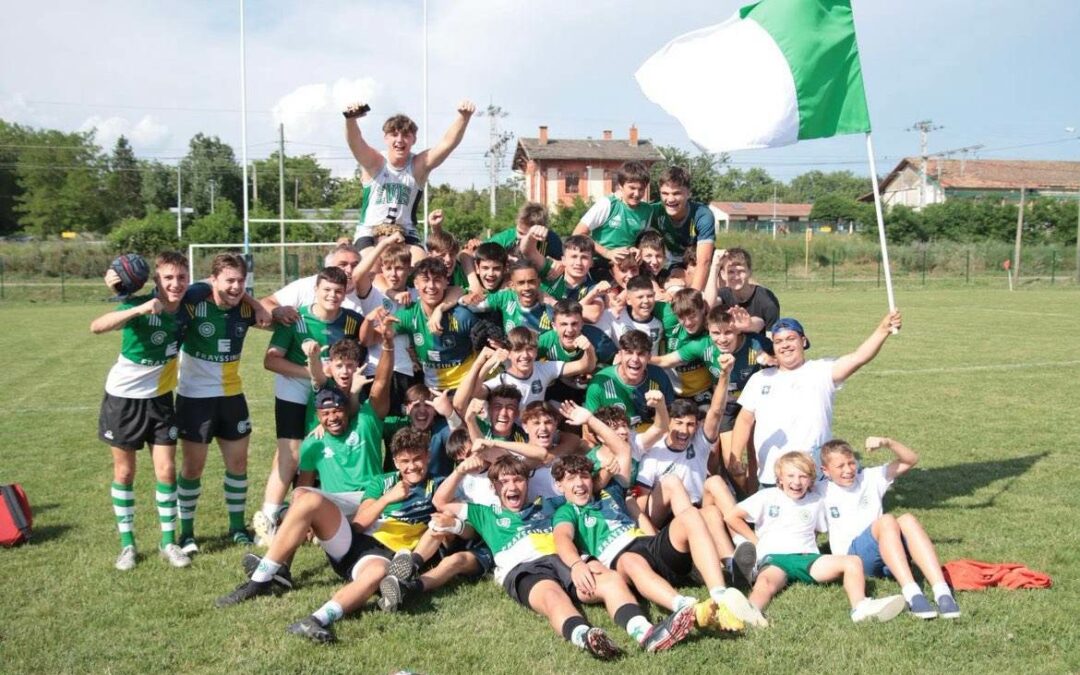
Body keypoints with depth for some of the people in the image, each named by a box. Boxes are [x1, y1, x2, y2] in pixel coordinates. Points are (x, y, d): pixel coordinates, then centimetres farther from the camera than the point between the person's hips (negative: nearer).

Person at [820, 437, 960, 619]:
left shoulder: (870, 478, 17)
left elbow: (911, 460, 11)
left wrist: (887, 443, -5)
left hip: (891, 557, 3)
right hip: (854, 555, -3)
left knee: (908, 520, -30)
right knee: (886, 520, -32)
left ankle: (942, 592, -44)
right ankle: (911, 593, -51)